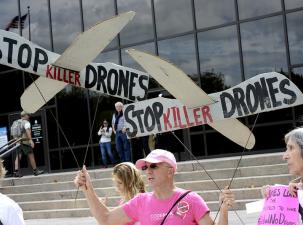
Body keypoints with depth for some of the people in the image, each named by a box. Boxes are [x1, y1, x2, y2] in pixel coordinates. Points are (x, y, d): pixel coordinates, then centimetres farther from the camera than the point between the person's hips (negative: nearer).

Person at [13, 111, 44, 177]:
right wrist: (31, 140, -29)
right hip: (25, 141, -7)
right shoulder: (26, 122, -6)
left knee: (18, 157, 1)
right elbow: (27, 131, -22)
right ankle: (35, 170, 7)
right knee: (31, 156, 2)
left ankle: (16, 172, -9)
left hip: (18, 141, 7)